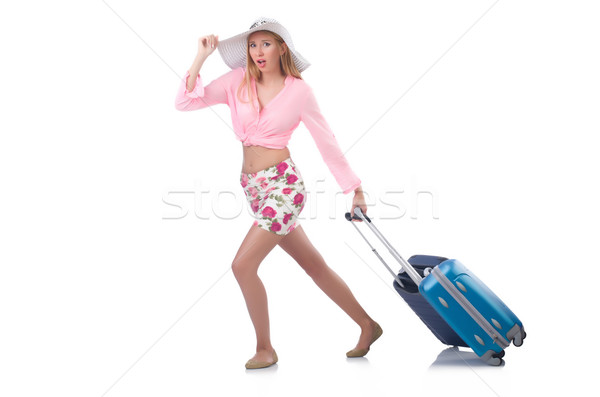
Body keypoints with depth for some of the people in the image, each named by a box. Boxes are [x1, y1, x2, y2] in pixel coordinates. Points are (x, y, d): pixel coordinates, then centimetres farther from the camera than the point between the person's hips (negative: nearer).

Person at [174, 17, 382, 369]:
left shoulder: (299, 90, -5)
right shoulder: (238, 81, 5)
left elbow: (327, 141, 1)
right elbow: (186, 102, -1)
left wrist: (355, 189, 4)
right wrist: (201, 57, -8)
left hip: (283, 183, -5)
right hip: (253, 186, 5)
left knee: (243, 264, -13)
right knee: (314, 266, 13)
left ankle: (266, 349, 5)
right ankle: (368, 326, 28)